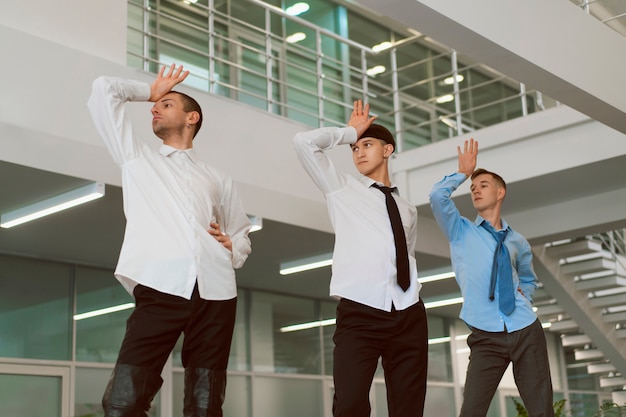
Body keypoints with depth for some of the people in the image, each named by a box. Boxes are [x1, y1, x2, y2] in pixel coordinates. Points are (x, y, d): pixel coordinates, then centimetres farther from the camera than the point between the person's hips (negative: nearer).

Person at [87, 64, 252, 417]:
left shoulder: (217, 180, 25)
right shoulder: (138, 157, 23)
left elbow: (243, 232, 30)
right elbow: (105, 90, 21)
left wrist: (233, 248, 9)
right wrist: (149, 91, 34)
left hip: (215, 293, 1)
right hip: (161, 288, -1)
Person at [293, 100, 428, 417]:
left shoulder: (408, 210, 24)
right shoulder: (342, 188, 14)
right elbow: (304, 142, 5)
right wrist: (349, 131, 15)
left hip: (409, 316, 4)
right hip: (359, 313, -3)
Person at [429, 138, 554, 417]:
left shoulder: (518, 243, 17)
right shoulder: (461, 231, 9)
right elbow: (437, 197, -9)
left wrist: (523, 297, 13)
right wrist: (463, 173, 3)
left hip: (527, 332, 3)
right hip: (487, 337, -3)